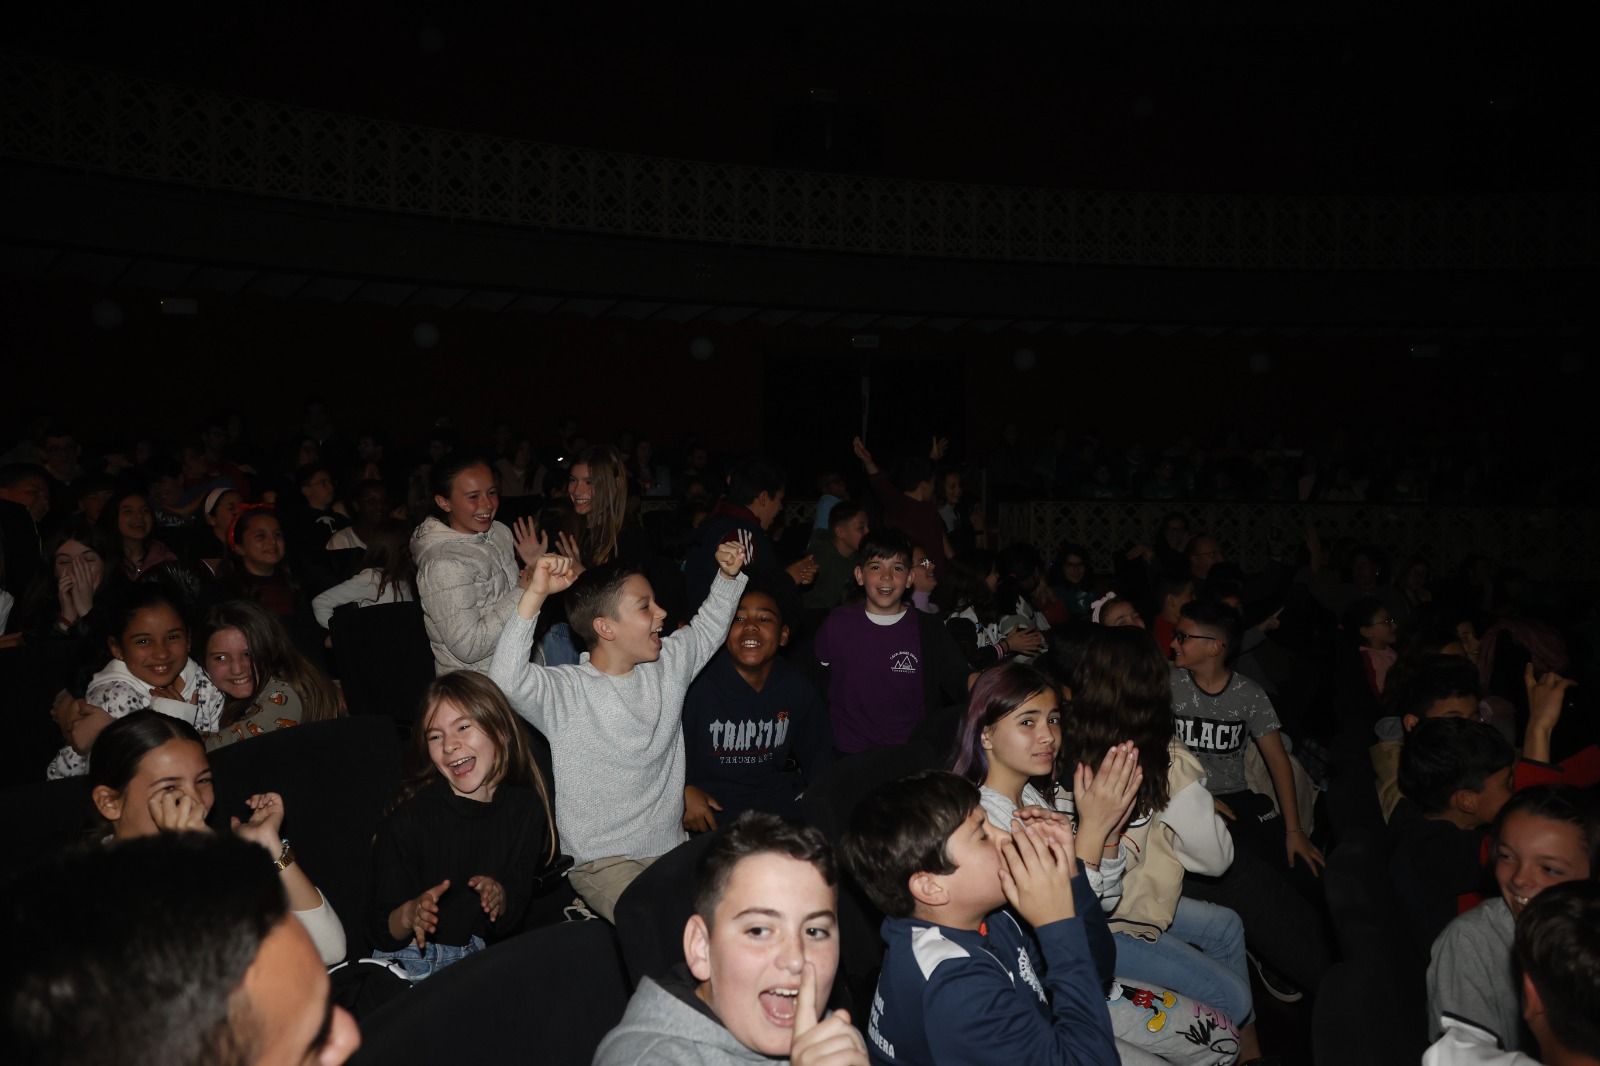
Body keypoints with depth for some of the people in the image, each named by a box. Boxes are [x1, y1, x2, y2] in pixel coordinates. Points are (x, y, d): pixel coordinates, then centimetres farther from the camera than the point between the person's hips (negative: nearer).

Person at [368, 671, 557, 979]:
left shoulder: (527, 808, 0)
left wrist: (499, 898, -17)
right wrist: (410, 915, -28)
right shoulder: (409, 817, -9)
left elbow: (509, 922, 4)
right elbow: (383, 934, -7)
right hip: (413, 961, -3)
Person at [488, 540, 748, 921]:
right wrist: (535, 594, -39)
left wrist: (729, 576, 8)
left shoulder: (668, 664, 5)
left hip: (673, 847, 6)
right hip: (602, 862, -6)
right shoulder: (566, 692, -15)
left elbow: (707, 630, 23)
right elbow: (506, 680, -33)